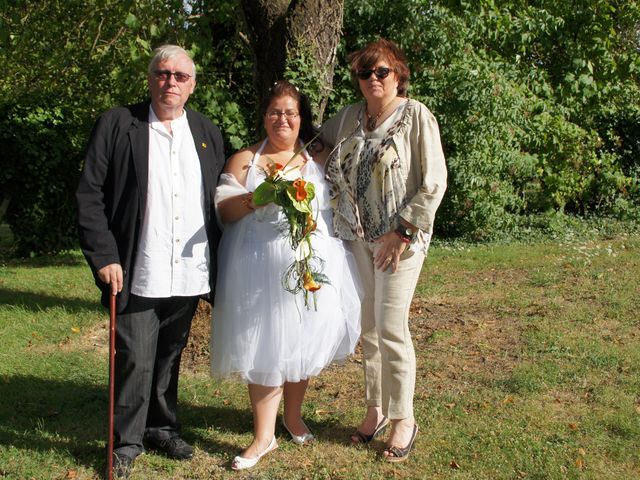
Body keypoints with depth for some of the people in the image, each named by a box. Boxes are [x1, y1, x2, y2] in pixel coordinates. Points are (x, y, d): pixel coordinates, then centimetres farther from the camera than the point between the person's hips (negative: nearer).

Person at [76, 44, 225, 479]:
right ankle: (127, 442, 18)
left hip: (189, 274, 4)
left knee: (170, 356, 17)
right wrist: (104, 255, -12)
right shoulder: (117, 125, -2)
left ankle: (162, 427, 34)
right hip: (137, 273, -4)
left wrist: (218, 261, 6)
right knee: (135, 359, 0)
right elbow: (90, 195, -5)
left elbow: (219, 201, 12)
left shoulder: (208, 132, 10)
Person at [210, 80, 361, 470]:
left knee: (304, 342, 9)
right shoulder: (245, 160, 7)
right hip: (261, 267, -2)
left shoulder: (320, 160, 12)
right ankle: (264, 436, 9)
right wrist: (255, 198, -17)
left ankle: (294, 415, 32)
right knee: (264, 347, -2)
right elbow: (223, 210, 0)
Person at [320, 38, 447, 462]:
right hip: (358, 237, 5)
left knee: (391, 329, -5)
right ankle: (376, 409, 26)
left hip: (399, 238, -5)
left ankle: (404, 419, 11)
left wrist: (402, 232, -14)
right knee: (368, 328, 11)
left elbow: (434, 183, -10)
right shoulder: (349, 118, 7)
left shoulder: (417, 116, -7)